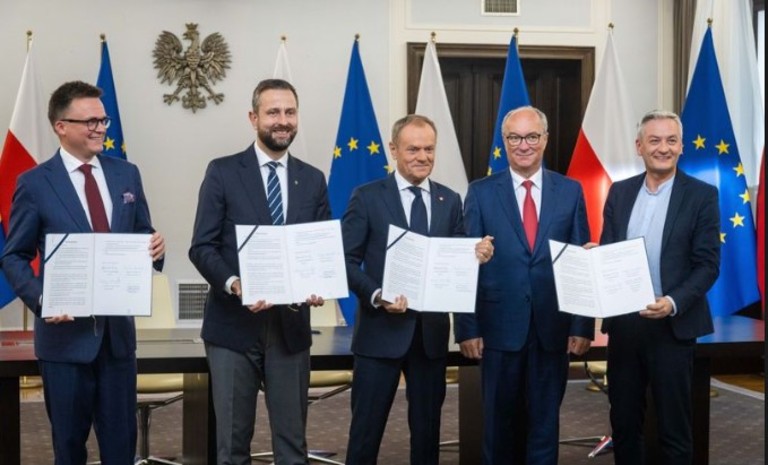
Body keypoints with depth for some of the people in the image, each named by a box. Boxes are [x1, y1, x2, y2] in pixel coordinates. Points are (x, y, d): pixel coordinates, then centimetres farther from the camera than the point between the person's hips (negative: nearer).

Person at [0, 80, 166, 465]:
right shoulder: (34, 183, -5)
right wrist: (41, 299, -19)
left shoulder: (127, 174, 7)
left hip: (119, 329, 3)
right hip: (65, 331, -3)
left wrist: (154, 247, -10)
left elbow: (141, 237, 14)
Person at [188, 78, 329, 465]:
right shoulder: (222, 172, -1)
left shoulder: (313, 180, 8)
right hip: (233, 325, -2)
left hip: (291, 325, 3)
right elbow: (201, 247, -5)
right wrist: (233, 284, -22)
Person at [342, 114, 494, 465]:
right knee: (367, 426, 3)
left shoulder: (450, 200, 9)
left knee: (427, 425, 13)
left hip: (431, 331, 4)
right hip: (381, 329, -3)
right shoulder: (367, 197, -2)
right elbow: (347, 260, -6)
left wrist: (477, 255, -14)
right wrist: (376, 296, -21)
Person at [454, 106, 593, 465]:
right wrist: (467, 327, -7)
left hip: (553, 328, 1)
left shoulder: (570, 191, 5)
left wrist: (583, 325, -2)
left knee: (545, 422, 9)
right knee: (500, 422, 10)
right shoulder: (481, 192, 1)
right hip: (500, 327, -1)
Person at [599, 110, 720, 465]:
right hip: (622, 323, 4)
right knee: (623, 422, 13)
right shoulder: (619, 192, 8)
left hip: (672, 326, -4)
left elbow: (708, 265, -8)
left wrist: (673, 303, -22)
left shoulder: (702, 195, -4)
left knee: (674, 426, 6)